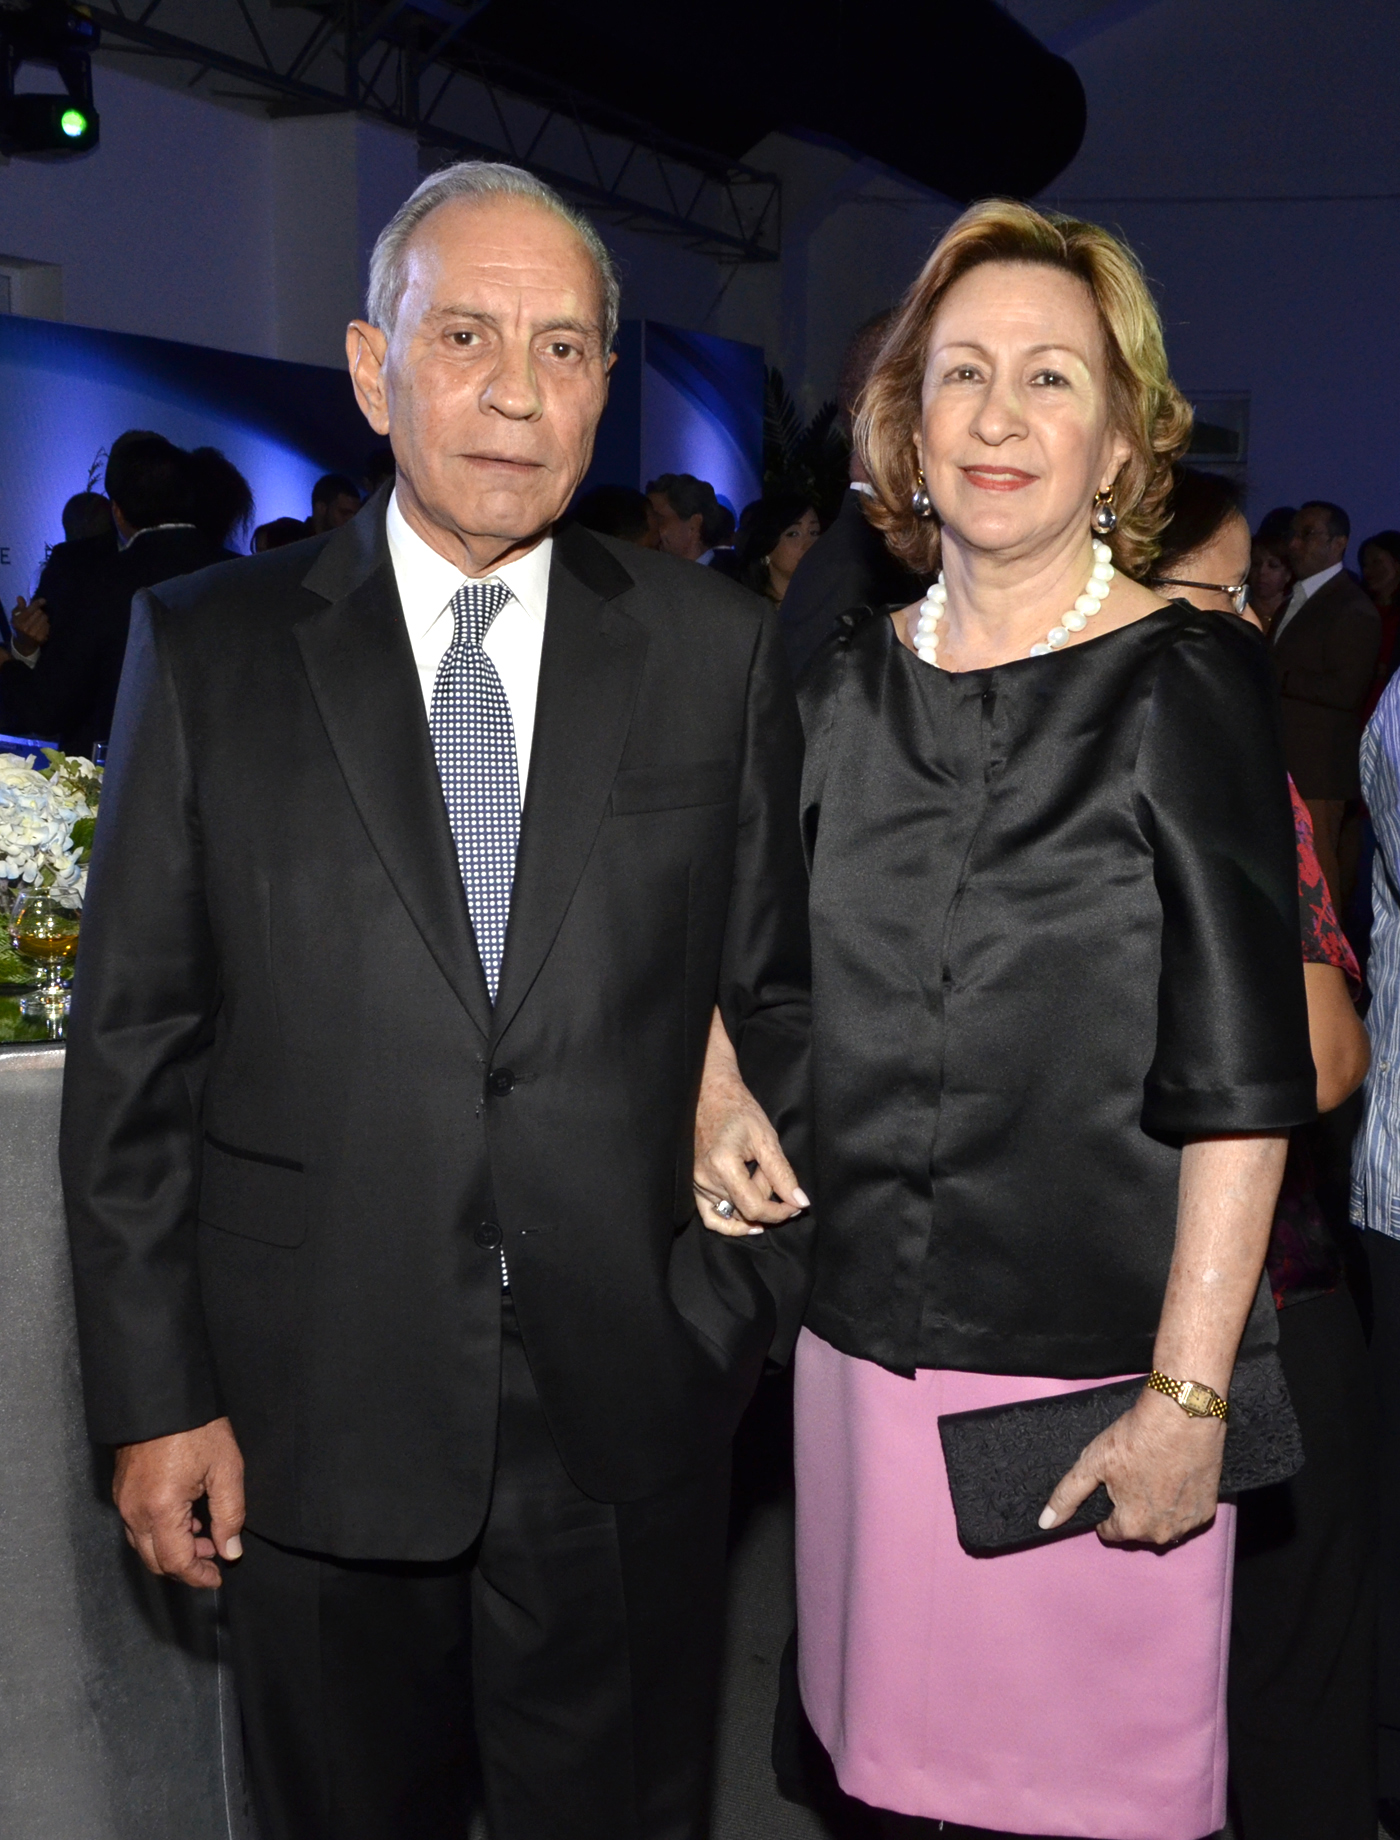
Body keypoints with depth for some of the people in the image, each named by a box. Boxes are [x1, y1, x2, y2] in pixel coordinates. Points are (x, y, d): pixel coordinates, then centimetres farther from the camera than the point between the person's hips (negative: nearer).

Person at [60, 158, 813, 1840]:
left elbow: (774, 997, 5)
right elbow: (132, 1049, -1)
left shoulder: (716, 649, 2)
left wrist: (748, 1301, -1)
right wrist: (153, 1394, -3)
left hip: (628, 1413, 1)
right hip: (309, 1420, 0)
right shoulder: (208, 647, -1)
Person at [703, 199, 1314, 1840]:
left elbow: (1240, 1071, -10)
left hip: (1103, 1361, -3)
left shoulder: (1188, 685, -6)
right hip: (866, 1348, 4)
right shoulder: (848, 687, 7)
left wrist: (1188, 1392, -13)